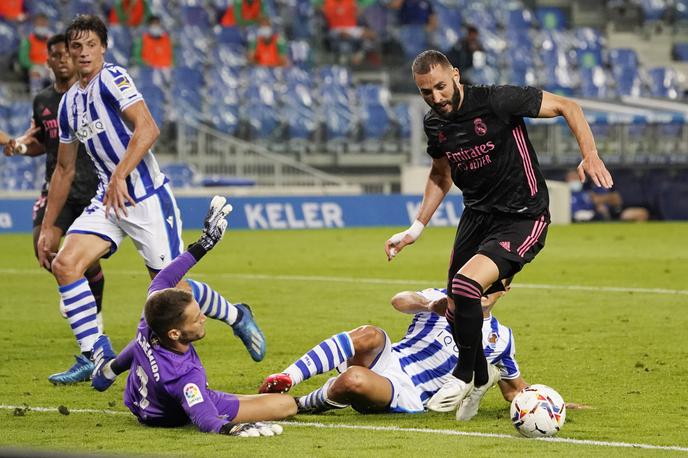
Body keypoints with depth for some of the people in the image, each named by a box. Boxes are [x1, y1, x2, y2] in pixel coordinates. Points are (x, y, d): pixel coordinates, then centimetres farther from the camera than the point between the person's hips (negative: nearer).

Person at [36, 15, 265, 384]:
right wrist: (46, 227, 19)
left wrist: (119, 176, -33)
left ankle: (236, 316, 22)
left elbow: (147, 129, -24)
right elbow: (65, 169, 21)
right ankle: (96, 356, -8)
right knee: (64, 264, -12)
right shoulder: (68, 103, 14)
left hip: (146, 198, -7)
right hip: (108, 199, 7)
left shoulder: (112, 79, -10)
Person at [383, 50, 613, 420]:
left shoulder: (496, 101, -20)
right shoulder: (434, 124, 0)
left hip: (523, 219, -7)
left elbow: (567, 107, -11)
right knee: (455, 310, 7)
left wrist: (590, 154, -24)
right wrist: (416, 228, 14)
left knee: (466, 284, -26)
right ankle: (480, 378, 37)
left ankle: (465, 374, -4)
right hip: (477, 215, 7)